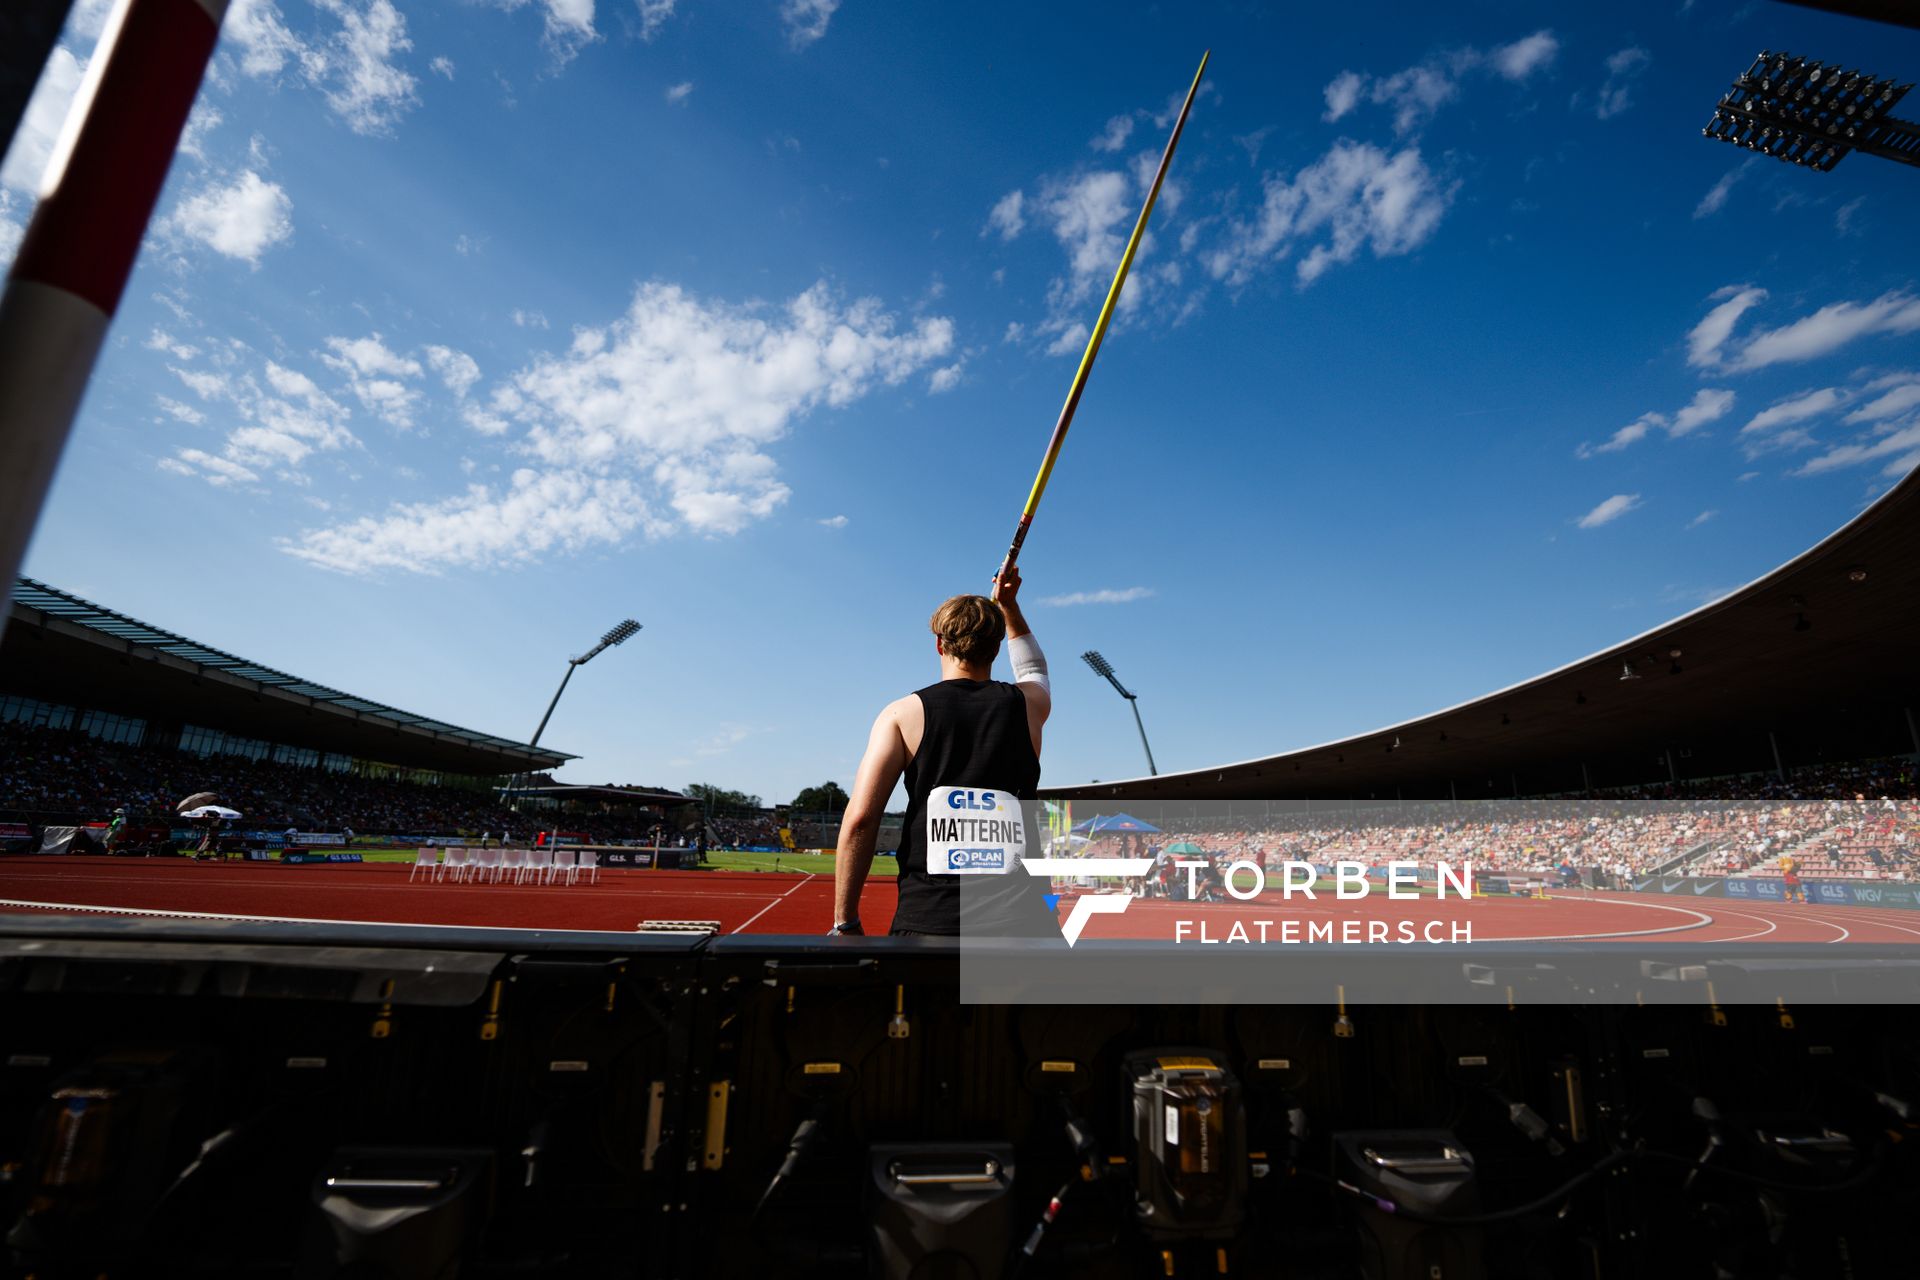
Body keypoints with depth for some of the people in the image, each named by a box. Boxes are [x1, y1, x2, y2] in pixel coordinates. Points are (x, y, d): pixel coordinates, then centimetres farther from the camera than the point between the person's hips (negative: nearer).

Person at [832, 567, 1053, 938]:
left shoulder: (902, 713, 3)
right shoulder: (1028, 703, 10)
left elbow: (858, 820, -6)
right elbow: (1033, 670, 37)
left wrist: (846, 923, 0)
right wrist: (1008, 604, 45)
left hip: (926, 919, -1)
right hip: (1018, 918, 2)